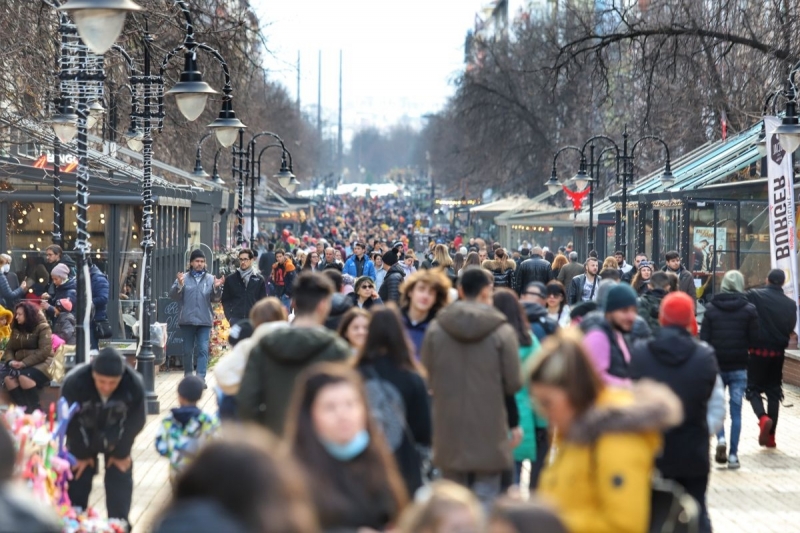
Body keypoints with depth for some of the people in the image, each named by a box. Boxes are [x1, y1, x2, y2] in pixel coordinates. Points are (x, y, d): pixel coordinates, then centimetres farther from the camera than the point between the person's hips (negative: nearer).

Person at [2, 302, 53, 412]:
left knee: (24, 377, -37)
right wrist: (10, 361, -11)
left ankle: (34, 410, -26)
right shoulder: (16, 329, 16)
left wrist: (24, 363, -21)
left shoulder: (42, 328, -4)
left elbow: (45, 351, -14)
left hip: (40, 363, -6)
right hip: (20, 364, 6)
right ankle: (23, 408, -30)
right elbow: (9, 349, 14)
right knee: (7, 378, -28)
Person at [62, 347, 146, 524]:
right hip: (83, 436, -1)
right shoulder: (74, 382, -37)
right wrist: (81, 454, -12)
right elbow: (70, 421, -22)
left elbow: (136, 421, -16)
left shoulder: (135, 385, -33)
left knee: (120, 479, 3)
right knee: (78, 478, 1)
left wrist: (121, 452, -8)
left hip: (116, 436, 1)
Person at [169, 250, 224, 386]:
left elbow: (215, 298, 3)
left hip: (204, 320, 0)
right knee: (188, 350, 10)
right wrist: (179, 285, -20)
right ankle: (188, 376, 23)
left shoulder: (210, 278, 7)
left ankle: (201, 377, -9)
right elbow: (173, 296, -3)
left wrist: (217, 288, -16)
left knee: (203, 349, -7)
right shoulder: (184, 277, 4)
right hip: (187, 319, 0)